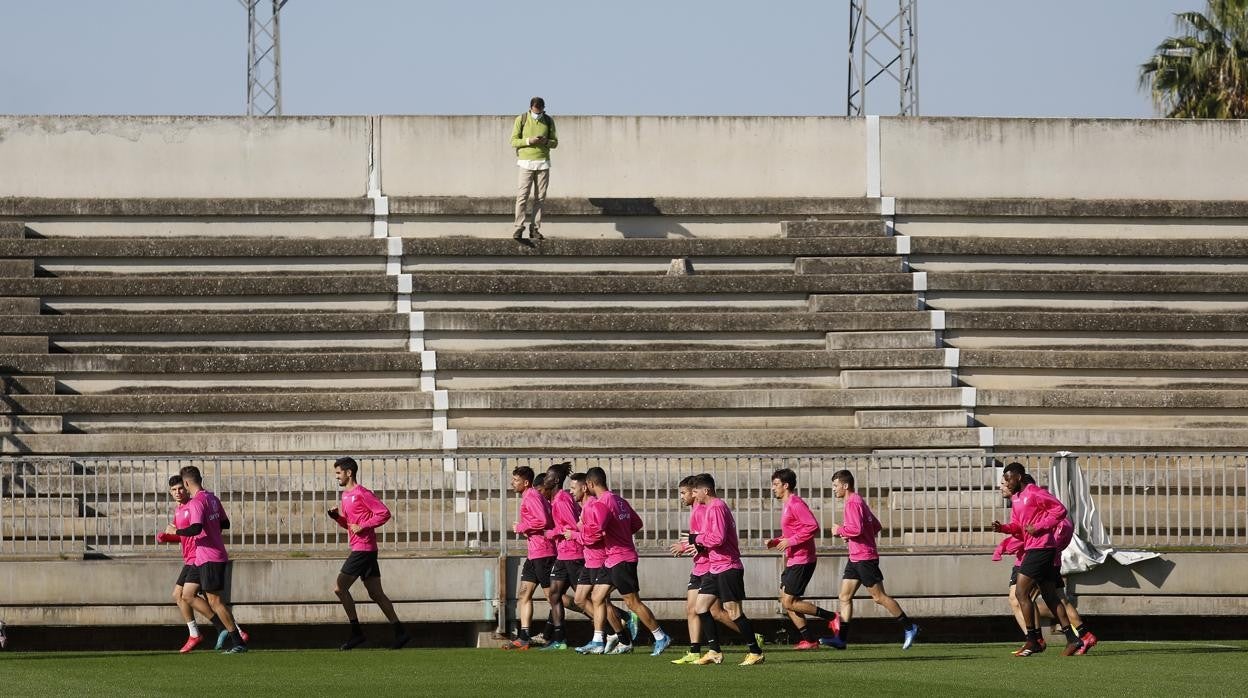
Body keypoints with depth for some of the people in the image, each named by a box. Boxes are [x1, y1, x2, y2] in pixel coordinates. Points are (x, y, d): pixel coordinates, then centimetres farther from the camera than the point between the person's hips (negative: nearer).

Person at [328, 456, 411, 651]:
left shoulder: (362, 493, -11)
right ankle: (400, 633, 6)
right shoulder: (346, 496, 18)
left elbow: (384, 513, -16)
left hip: (363, 549, -10)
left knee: (339, 587, -9)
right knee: (376, 593, 7)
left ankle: (356, 632, -5)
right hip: (360, 549, 10)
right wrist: (336, 516, 8)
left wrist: (363, 527, -18)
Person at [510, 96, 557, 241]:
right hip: (526, 163, -3)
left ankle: (535, 229, 4)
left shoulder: (549, 121, 7)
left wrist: (546, 142, -12)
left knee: (540, 197, 1)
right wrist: (528, 141, -18)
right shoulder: (521, 120, -1)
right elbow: (514, 142, -1)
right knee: (522, 196, -11)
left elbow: (555, 143, 11)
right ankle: (519, 228, -11)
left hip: (543, 163, 3)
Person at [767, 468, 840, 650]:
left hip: (801, 561, -10)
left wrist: (790, 541, -22)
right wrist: (775, 542, 11)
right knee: (786, 602, 9)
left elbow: (812, 526, -24)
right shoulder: (787, 505, 18)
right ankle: (809, 640, 11)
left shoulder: (795, 503, -14)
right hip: (793, 561, 10)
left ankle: (831, 617, -5)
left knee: (789, 603, -10)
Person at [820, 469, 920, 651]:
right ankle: (841, 638, -1)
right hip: (855, 559, 10)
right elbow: (876, 526, 23)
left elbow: (856, 529, -28)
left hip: (864, 558, -10)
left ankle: (909, 627, 3)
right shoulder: (858, 501, 17)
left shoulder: (853, 503, -15)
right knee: (845, 597, 4)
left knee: (879, 597, -4)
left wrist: (839, 530, -10)